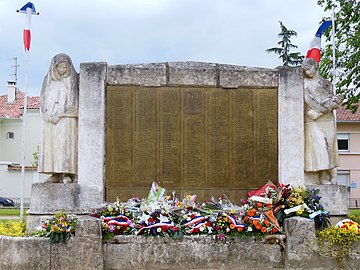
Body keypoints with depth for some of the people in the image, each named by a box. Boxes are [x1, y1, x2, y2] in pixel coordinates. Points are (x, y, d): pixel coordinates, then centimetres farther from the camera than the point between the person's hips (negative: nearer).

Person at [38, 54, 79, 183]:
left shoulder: (74, 80, 2)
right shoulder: (49, 80, 13)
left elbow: (75, 100, -4)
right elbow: (43, 99, 12)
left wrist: (59, 114, -12)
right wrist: (48, 114, -5)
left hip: (67, 118, -4)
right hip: (50, 119, 4)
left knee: (66, 143, -12)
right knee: (51, 144, -1)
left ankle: (68, 174, -11)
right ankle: (55, 175, 0)